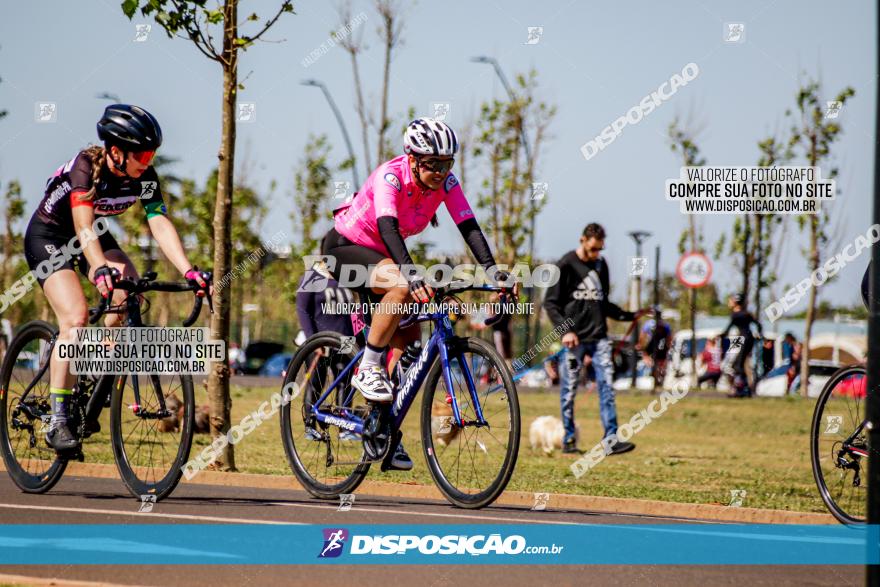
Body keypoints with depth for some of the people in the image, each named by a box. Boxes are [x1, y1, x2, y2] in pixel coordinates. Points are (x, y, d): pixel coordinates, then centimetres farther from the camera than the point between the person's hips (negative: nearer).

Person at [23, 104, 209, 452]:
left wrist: (188, 271, -36)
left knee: (130, 295, -22)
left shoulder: (144, 178, -16)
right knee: (75, 316, -24)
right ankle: (57, 421, -22)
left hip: (96, 236, 5)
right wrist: (99, 269, -59)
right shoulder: (86, 166, -31)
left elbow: (160, 224, -22)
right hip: (48, 236, -5)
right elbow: (83, 224, -43)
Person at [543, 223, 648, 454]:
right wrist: (565, 329, -16)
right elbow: (551, 303, -4)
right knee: (569, 391, 1)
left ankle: (611, 439, -8)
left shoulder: (601, 265, 14)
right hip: (575, 339, -4)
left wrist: (630, 316, 13)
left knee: (606, 387, -5)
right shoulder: (565, 265, -2)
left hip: (599, 338, 4)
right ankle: (569, 439, 10)